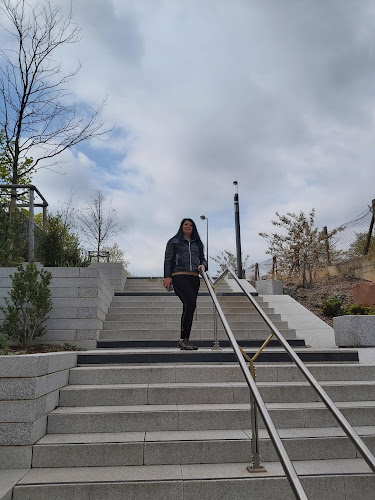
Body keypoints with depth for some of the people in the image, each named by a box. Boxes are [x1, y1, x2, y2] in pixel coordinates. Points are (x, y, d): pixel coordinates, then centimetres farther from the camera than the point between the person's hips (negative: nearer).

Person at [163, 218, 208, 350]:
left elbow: (203, 258, 25)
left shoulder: (198, 243, 25)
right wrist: (167, 276, -6)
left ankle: (184, 340, 10)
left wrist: (203, 265, 0)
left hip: (194, 277, 5)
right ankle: (184, 339, -17)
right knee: (190, 303, -23)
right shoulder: (174, 241, 12)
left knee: (189, 307, 3)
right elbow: (168, 260, 5)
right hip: (179, 276, -5)